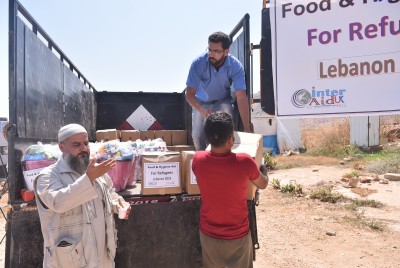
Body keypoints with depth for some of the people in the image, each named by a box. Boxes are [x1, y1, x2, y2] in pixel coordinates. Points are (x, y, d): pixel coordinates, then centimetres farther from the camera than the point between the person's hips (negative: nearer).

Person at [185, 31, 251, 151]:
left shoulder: (236, 66, -27)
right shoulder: (198, 63, -28)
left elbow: (241, 97, -30)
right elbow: (189, 93, -26)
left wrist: (247, 128, -35)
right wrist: (201, 110, -46)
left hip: (223, 101, 0)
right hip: (201, 103, 1)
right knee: (197, 137, -11)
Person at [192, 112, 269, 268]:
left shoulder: (198, 160, -18)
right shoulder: (244, 162, -24)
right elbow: (263, 185, -4)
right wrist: (263, 169, 18)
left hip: (209, 233, 2)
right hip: (238, 235, -2)